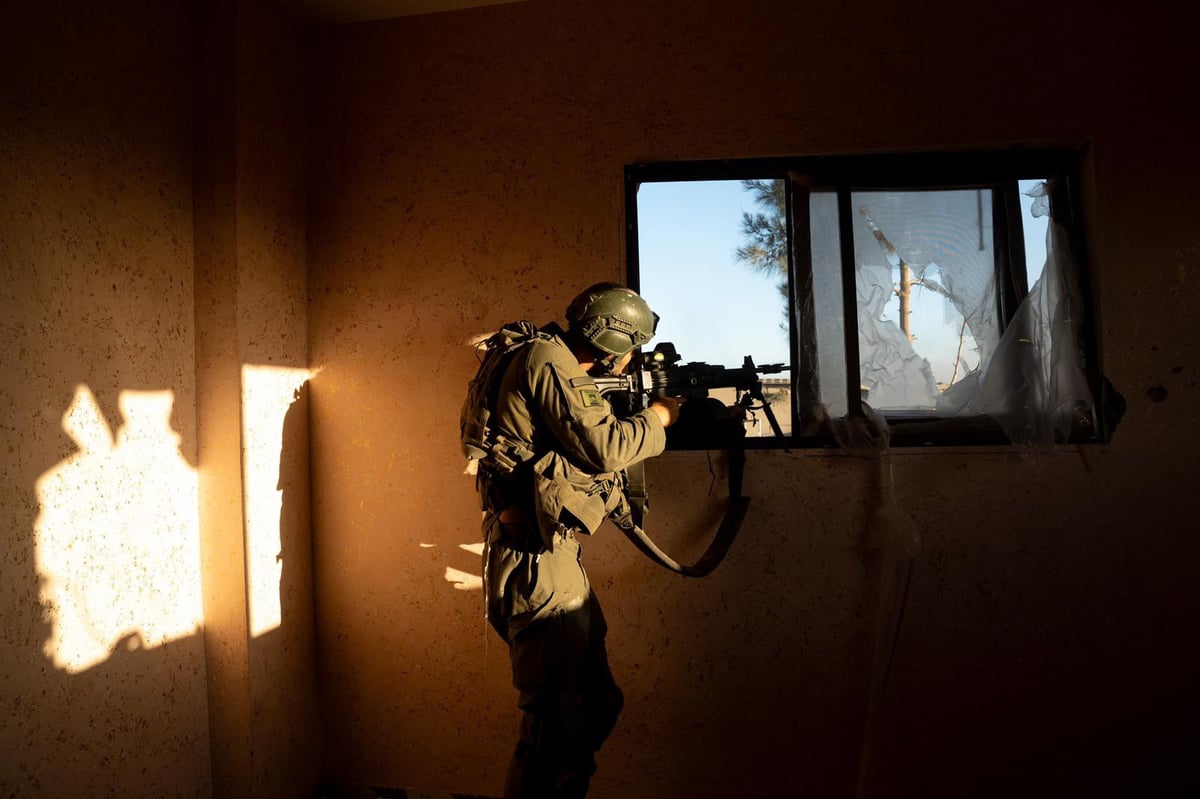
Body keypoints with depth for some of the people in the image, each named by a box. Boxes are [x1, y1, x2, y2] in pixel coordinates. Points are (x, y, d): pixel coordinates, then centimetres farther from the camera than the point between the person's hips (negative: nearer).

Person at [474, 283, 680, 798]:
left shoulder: (564, 368, 18)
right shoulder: (548, 360, -12)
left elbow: (586, 449, 22)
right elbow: (603, 446, -17)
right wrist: (657, 418, -1)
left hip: (556, 556, 11)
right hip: (536, 558, -10)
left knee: (596, 705, 16)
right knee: (556, 721, -5)